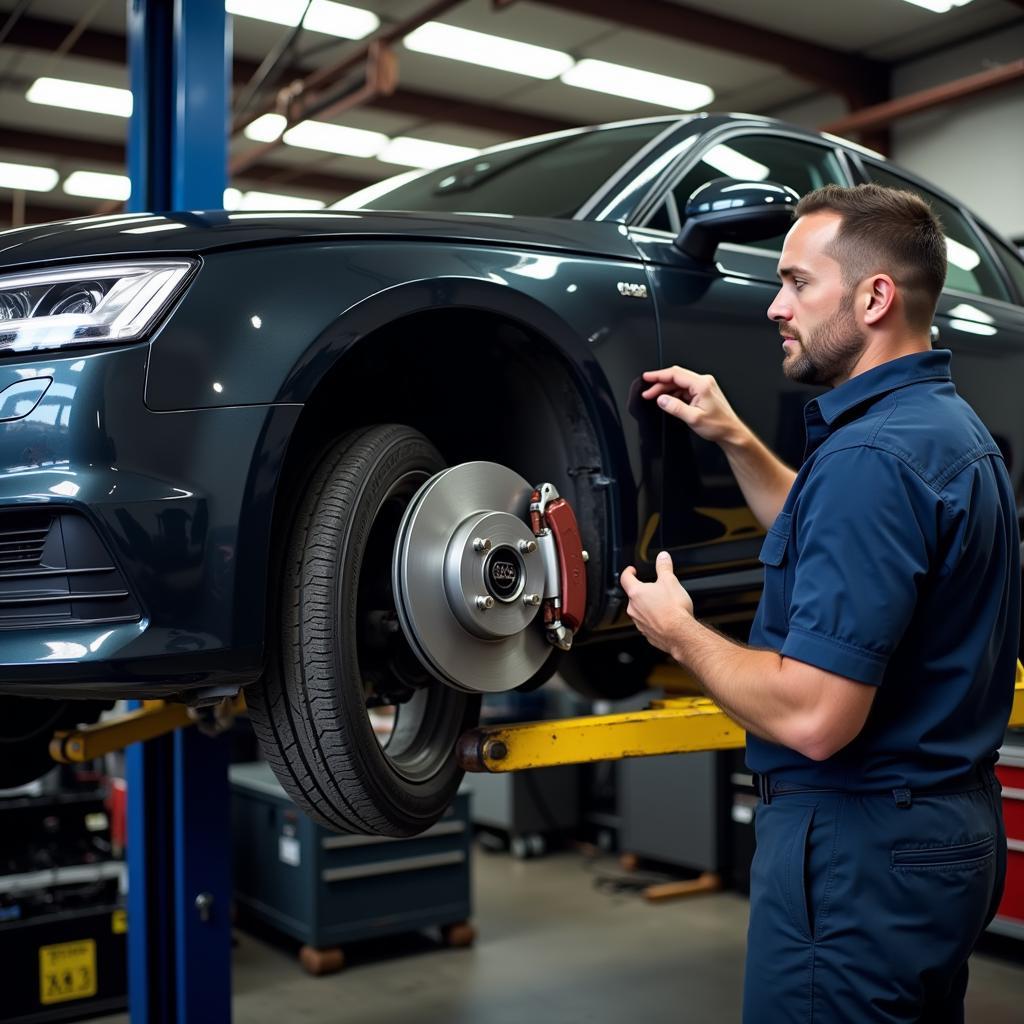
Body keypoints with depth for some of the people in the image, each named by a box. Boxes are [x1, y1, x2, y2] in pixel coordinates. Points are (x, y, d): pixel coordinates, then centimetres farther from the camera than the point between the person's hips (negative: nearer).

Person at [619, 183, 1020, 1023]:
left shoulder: (870, 453, -24)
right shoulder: (950, 424, 8)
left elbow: (814, 717, -29)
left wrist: (679, 632, -13)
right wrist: (734, 439, 16)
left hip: (862, 848, -10)